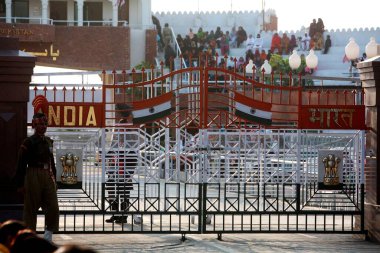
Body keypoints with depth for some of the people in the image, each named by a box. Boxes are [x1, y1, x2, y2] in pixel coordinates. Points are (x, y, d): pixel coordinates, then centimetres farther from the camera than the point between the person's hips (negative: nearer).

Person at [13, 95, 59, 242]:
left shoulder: (48, 142, 12)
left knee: (53, 207, -1)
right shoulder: (28, 143, -6)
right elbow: (21, 165, -7)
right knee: (31, 208, 1)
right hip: (33, 176, -6)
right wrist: (20, 184, -10)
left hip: (48, 176, 6)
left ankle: (48, 235, 10)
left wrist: (53, 179, 17)